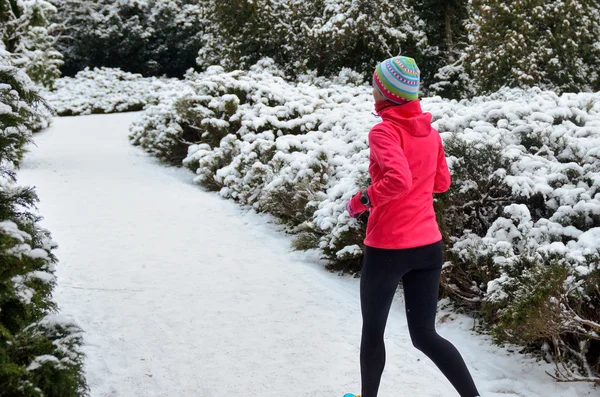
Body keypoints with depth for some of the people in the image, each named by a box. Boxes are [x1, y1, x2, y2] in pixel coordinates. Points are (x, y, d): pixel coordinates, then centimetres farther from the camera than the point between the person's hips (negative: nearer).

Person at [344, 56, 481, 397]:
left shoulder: (384, 131, -15)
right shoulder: (430, 132, 5)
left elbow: (399, 181, -30)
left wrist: (362, 200, -15)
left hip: (388, 247, -6)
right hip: (428, 245, 6)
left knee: (373, 329, 15)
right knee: (425, 335, 12)